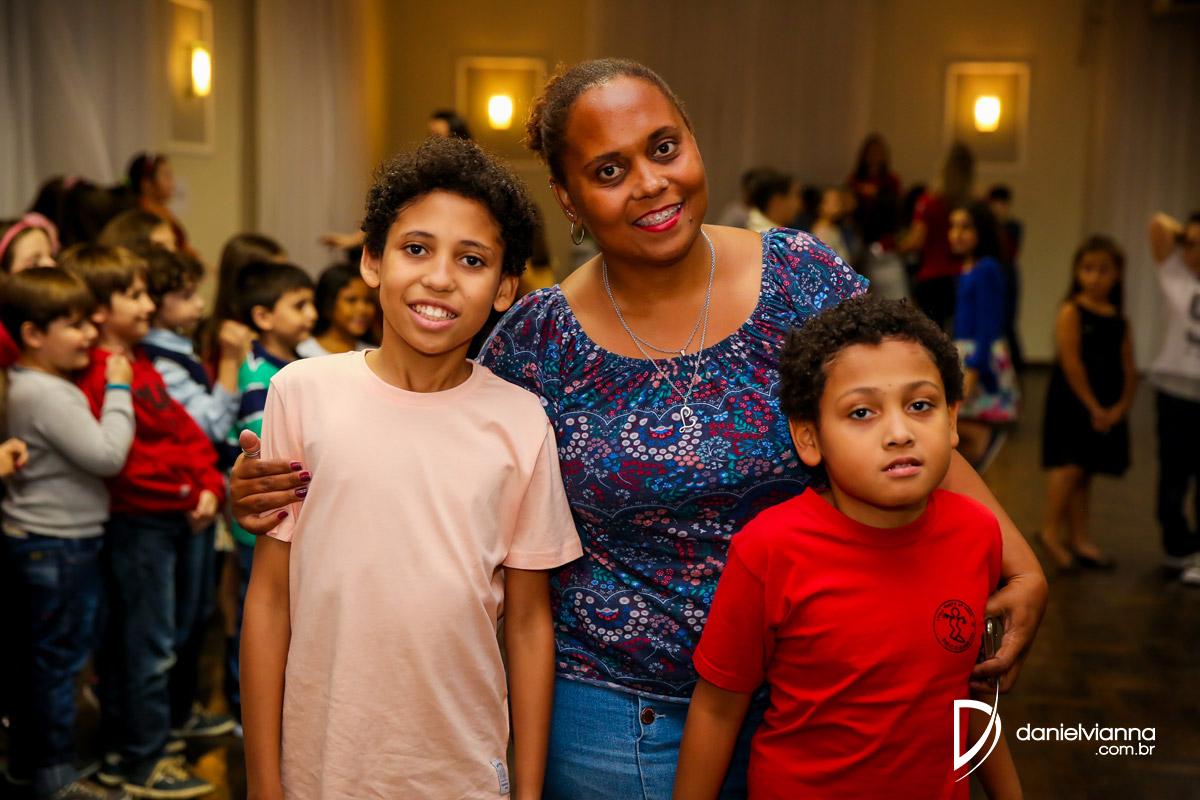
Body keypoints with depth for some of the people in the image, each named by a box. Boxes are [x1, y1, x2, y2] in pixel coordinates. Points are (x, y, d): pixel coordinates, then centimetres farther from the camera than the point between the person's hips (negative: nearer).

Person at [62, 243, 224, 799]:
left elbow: (185, 429, 12)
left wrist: (209, 484, -1)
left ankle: (121, 751, 31)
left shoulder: (141, 366, 13)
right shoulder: (98, 376, -18)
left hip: (170, 517, 10)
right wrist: (179, 488, -19)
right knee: (150, 646, 0)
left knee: (125, 639, 18)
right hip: (138, 520, -10)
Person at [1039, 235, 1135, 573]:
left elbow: (1129, 370, 7)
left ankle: (1078, 538, 18)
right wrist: (1093, 407, -12)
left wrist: (1120, 407, -6)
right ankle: (1051, 531, 1)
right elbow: (1071, 363, -13)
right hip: (1071, 402, -5)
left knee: (1085, 472, 11)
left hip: (1108, 409, 6)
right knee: (1070, 466, -13)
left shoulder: (1120, 320, 9)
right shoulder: (1071, 312, -8)